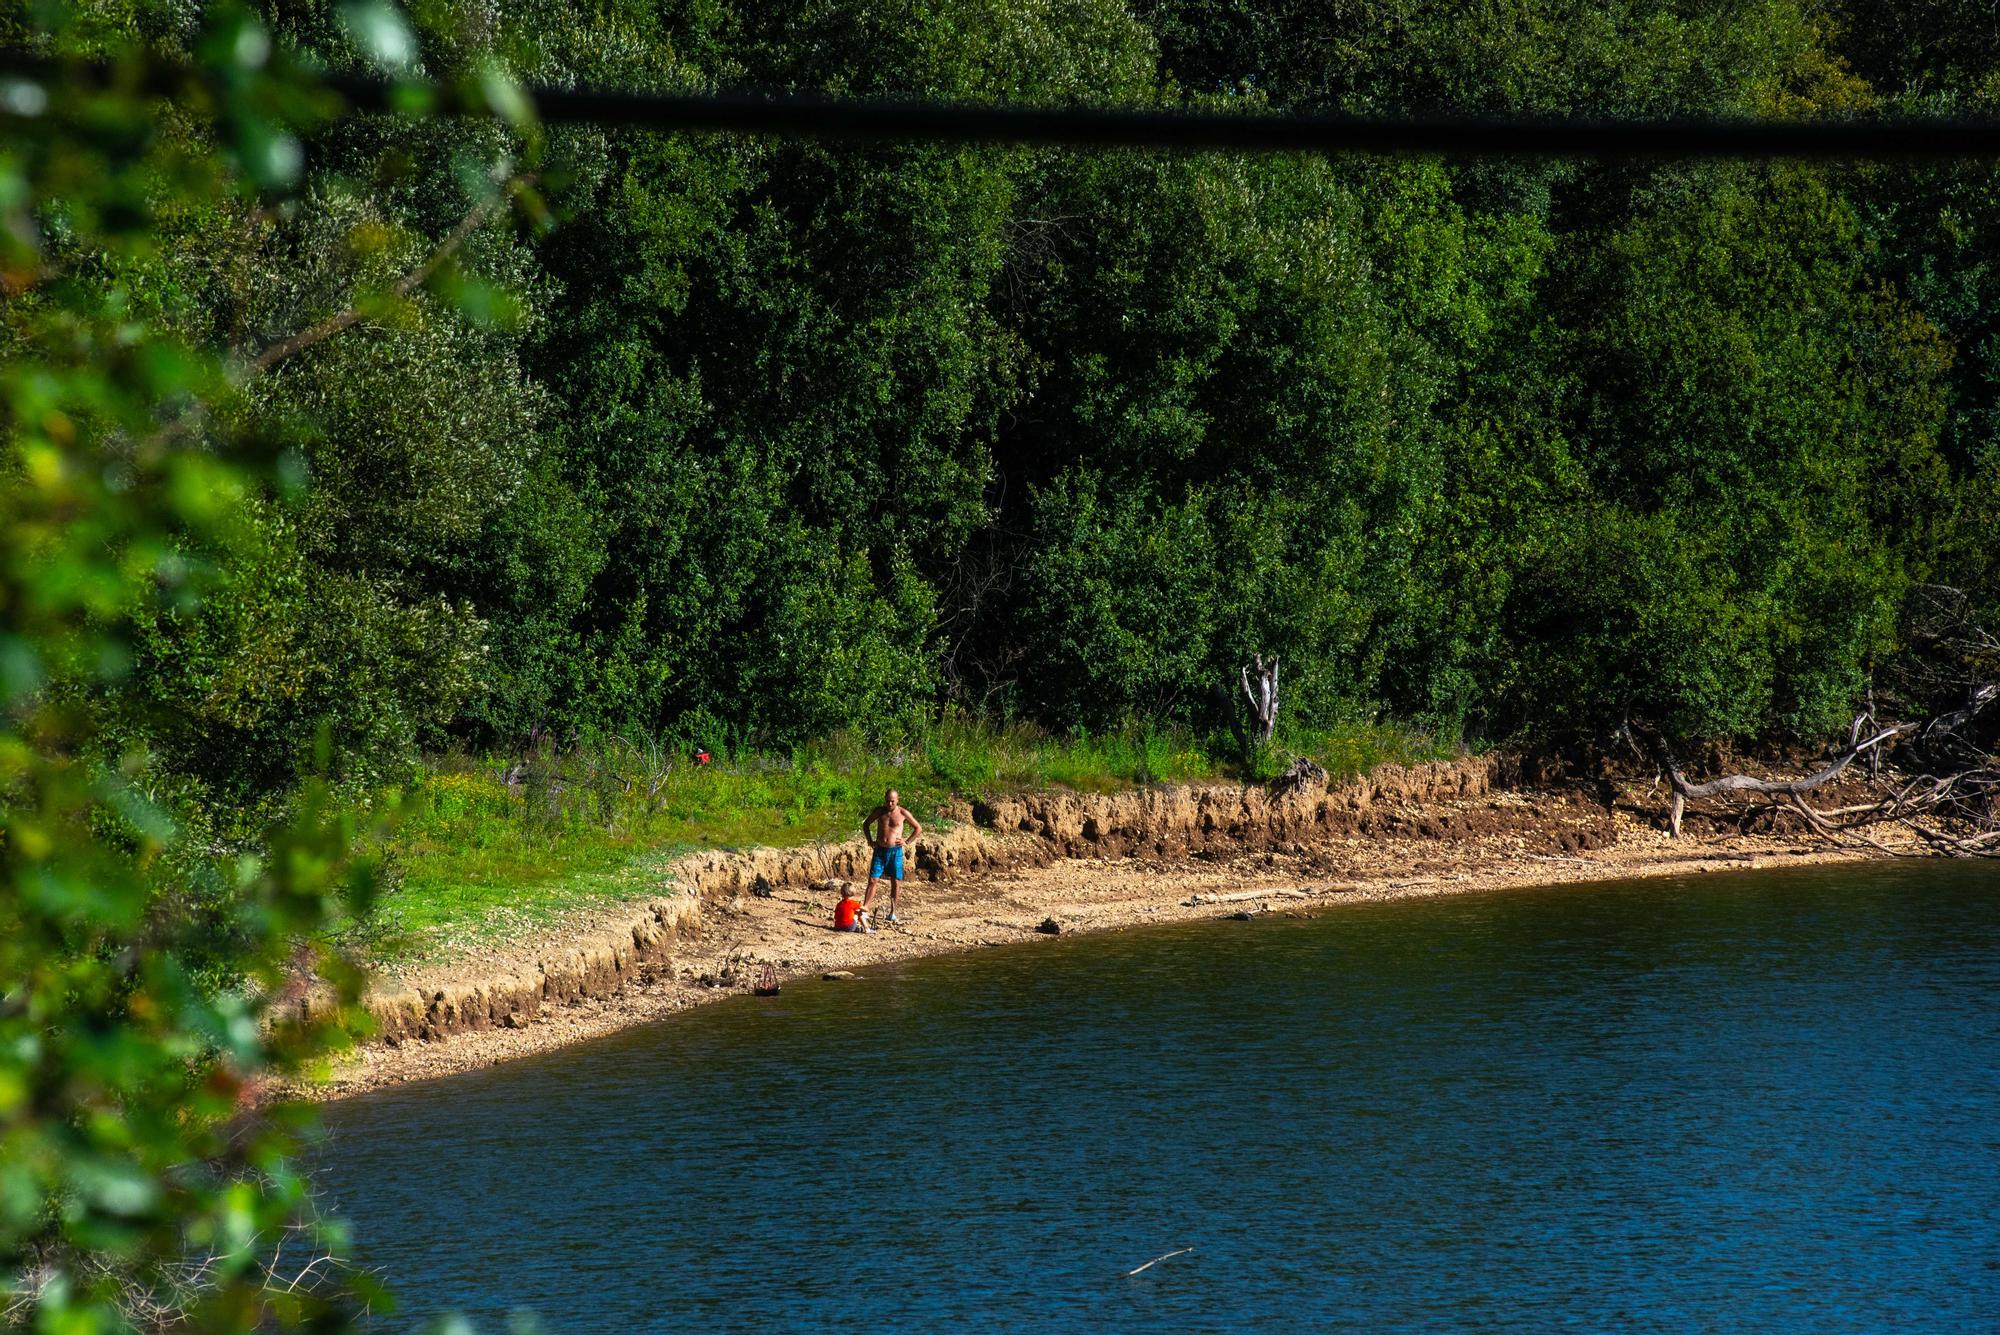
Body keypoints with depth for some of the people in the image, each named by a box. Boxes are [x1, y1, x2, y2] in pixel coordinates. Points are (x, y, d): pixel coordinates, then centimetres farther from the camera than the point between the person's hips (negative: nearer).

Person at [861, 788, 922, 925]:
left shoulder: (902, 813, -2)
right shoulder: (879, 811, 3)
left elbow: (918, 828, 7)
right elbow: (866, 824, 18)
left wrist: (907, 842, -1)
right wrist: (870, 841, 8)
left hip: (895, 851, -1)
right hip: (880, 850, 1)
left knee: (896, 882, 2)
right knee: (873, 880, -5)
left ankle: (892, 913, 11)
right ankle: (864, 909, -6)